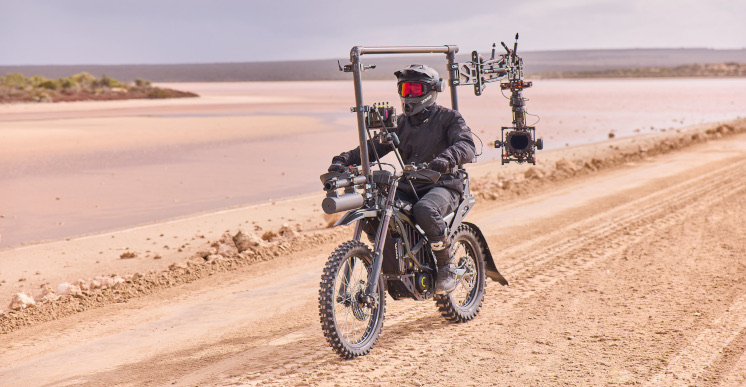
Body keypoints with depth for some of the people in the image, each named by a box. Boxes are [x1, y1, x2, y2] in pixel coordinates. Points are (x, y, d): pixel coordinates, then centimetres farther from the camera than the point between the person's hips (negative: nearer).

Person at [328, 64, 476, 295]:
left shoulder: (449, 118, 2)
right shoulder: (400, 123, 19)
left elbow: (467, 146, -16)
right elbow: (374, 146, 9)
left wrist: (446, 158, -39)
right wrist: (344, 159, -9)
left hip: (443, 184, -6)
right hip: (407, 187, 6)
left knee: (425, 210, -38)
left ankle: (446, 267, -18)